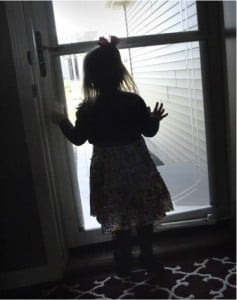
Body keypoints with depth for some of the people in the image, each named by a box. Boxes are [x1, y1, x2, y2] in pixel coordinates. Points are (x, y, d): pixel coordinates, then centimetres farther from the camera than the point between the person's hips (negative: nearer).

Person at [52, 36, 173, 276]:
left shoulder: (86, 110, -14)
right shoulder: (134, 101, -15)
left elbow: (78, 139, -1)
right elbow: (150, 131, -5)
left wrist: (62, 122, 16)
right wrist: (155, 118, 16)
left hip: (108, 170, 0)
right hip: (137, 166, 0)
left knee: (118, 220, 16)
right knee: (144, 217, 17)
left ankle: (124, 263, 31)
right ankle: (148, 259, 32)